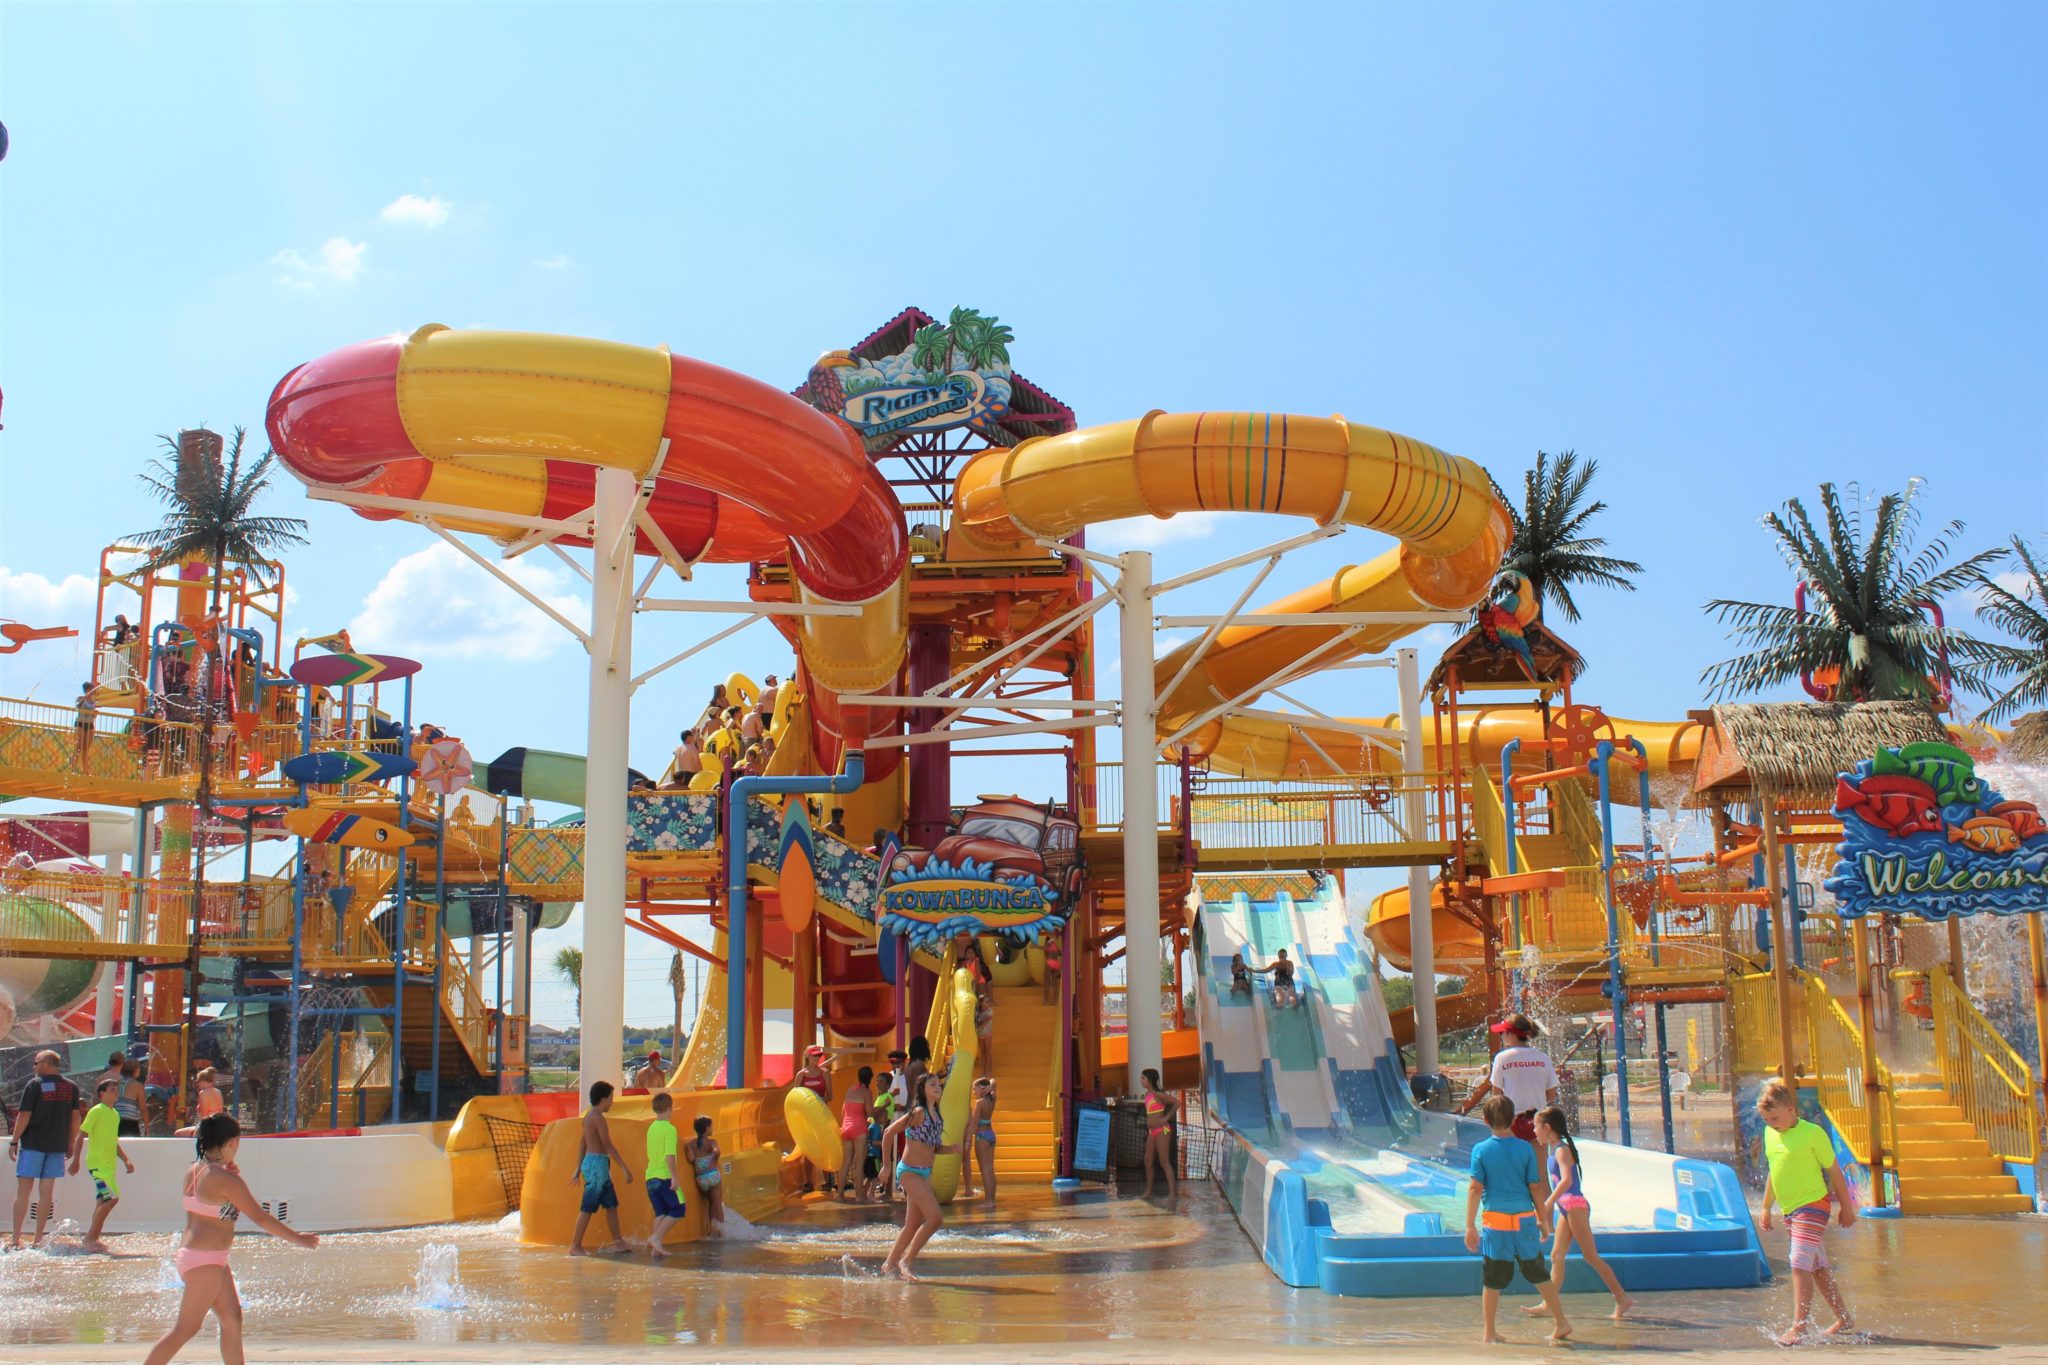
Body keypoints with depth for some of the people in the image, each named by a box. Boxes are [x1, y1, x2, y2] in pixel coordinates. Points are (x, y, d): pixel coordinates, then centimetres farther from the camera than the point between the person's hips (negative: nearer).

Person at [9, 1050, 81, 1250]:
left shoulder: (34, 1085, -6)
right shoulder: (71, 1087, 7)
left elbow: (24, 1116, -9)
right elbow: (75, 1118, 8)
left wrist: (14, 1142, -1)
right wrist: (71, 1144, 16)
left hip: (33, 1143, -4)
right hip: (57, 1145, 4)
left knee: (23, 1190, 0)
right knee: (46, 1192, 7)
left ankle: (16, 1238, -2)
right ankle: (39, 1238, 7)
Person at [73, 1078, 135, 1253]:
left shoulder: (115, 1114, 16)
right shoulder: (96, 1111, -8)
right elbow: (81, 1135, -10)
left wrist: (126, 1160, 16)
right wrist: (75, 1160, -13)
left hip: (109, 1164, 8)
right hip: (97, 1164, -8)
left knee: (103, 1201, 8)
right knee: (111, 1197, -16)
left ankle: (92, 1240, 14)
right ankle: (89, 1239, -8)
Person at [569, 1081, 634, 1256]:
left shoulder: (589, 1115, 14)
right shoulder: (597, 1118, -15)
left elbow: (582, 1142, 18)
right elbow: (608, 1145, -18)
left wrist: (578, 1168, 22)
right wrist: (626, 1168, -17)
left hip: (590, 1163, 10)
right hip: (597, 1163, -10)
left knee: (611, 1203, 13)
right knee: (588, 1207, -6)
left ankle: (618, 1241, 16)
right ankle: (575, 1246, -2)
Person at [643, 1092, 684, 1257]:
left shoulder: (651, 1128, 11)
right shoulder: (669, 1129, -13)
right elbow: (670, 1156, -20)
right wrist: (674, 1177, -17)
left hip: (650, 1177, 7)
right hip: (664, 1177, -7)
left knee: (661, 1212, 11)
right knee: (678, 1210, 2)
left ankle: (655, 1247, 5)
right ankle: (656, 1237, -8)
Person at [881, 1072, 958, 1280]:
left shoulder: (936, 1116, 11)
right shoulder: (918, 1113, -13)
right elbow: (889, 1132, -12)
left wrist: (951, 1148, -1)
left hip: (925, 1173, 9)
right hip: (909, 1171, -9)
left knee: (913, 1226, 13)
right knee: (935, 1218, -16)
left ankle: (889, 1265, 25)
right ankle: (906, 1261, -5)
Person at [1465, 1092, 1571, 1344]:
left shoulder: (1481, 1150, -4)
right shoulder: (1525, 1148, -1)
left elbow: (1475, 1189, -6)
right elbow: (1536, 1187, 1)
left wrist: (1470, 1225, -2)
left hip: (1495, 1219, -1)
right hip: (1524, 1219, 1)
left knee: (1493, 1281, 6)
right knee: (1539, 1274, 16)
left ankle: (1490, 1333, 11)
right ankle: (1561, 1323, 19)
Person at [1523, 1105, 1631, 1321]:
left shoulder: (1562, 1150, -14)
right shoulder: (1556, 1150, 14)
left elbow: (1567, 1180, -28)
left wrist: (1547, 1204, -30)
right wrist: (1548, 1207, 25)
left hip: (1575, 1206, -10)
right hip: (1566, 1208, 10)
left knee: (1591, 1256, -6)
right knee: (1557, 1255, 8)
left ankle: (1622, 1298, -1)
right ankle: (1549, 1303, 9)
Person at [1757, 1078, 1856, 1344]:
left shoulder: (1812, 1133, -11)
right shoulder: (1770, 1134, 9)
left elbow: (1834, 1170, -4)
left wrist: (1846, 1207, 1)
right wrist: (1766, 1207, 22)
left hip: (1813, 1205, -7)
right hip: (1789, 1210, 7)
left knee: (1800, 1264, -15)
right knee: (1818, 1267, 15)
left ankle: (1799, 1325, -15)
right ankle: (1843, 1318, 27)